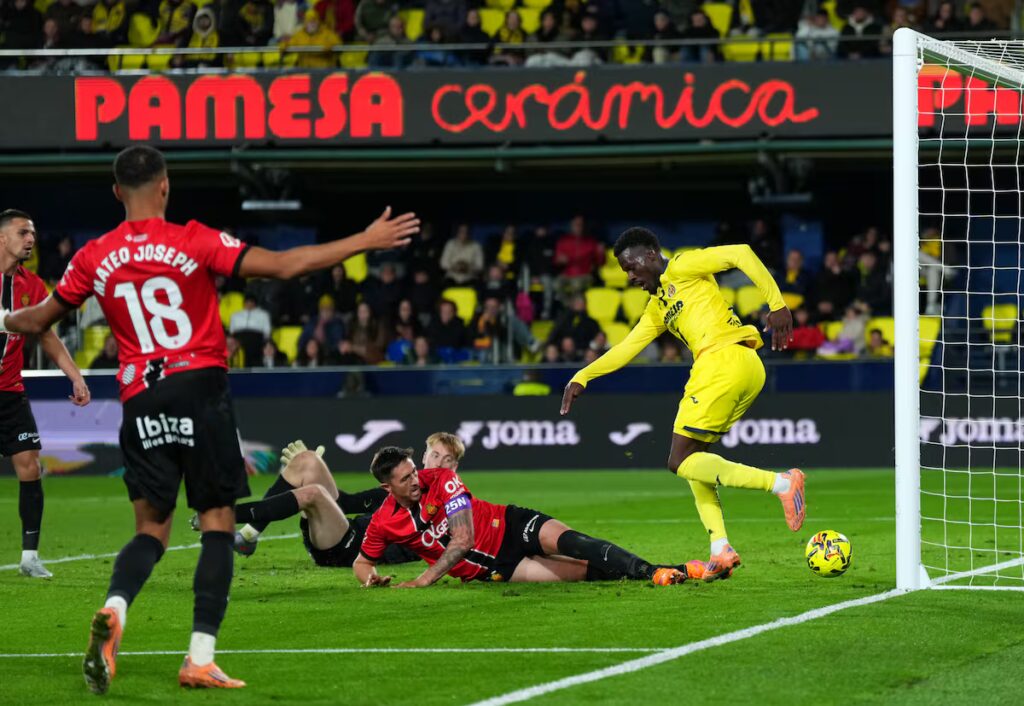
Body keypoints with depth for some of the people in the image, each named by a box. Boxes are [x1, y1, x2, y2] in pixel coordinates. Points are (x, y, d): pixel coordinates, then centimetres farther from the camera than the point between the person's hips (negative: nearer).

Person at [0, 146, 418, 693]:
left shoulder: (94, 258, 4)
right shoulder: (193, 242, -6)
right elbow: (284, 265, -10)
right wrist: (366, 241, -3)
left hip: (140, 401, 3)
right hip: (201, 389, -3)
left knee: (151, 528, 10)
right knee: (218, 523, 4)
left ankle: (113, 609, -21)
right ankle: (200, 658, -4)